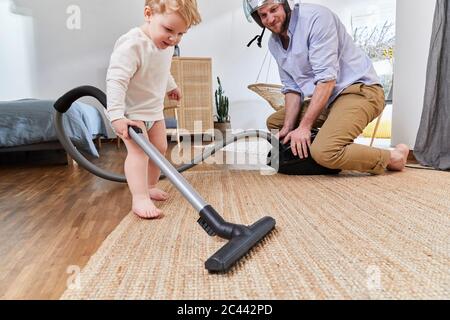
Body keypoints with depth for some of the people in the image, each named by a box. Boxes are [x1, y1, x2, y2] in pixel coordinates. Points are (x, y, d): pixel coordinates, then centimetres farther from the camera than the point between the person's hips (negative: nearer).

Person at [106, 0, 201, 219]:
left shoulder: (166, 46, -2)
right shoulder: (132, 45, -29)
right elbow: (116, 81, -33)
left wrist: (171, 86, 35)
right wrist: (116, 116, -39)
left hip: (154, 109, 8)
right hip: (131, 112, -8)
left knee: (160, 148, 13)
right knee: (138, 151, -17)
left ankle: (150, 186, 30)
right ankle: (140, 198, -11)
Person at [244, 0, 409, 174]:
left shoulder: (315, 16, -16)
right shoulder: (274, 44, 8)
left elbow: (326, 78, -22)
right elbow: (292, 88, 8)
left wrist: (304, 126, -23)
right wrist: (288, 127, -5)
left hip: (360, 90, -8)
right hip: (326, 98, 9)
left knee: (324, 152, -31)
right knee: (274, 122, 13)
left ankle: (394, 157, -6)